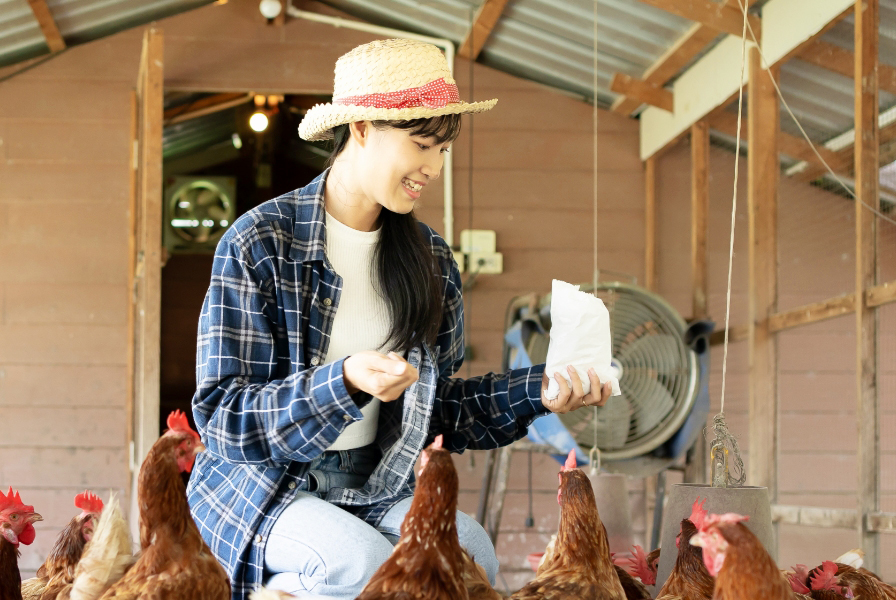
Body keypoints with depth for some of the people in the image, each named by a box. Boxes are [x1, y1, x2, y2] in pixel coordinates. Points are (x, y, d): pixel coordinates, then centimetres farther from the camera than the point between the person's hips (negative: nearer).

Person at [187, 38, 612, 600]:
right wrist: (345, 382, -29)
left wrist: (537, 391, -5)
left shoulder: (431, 258, 7)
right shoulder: (260, 243, -10)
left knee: (472, 551, -24)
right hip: (264, 483, -5)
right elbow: (222, 416, -15)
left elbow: (434, 407, 10)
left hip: (378, 487, 5)